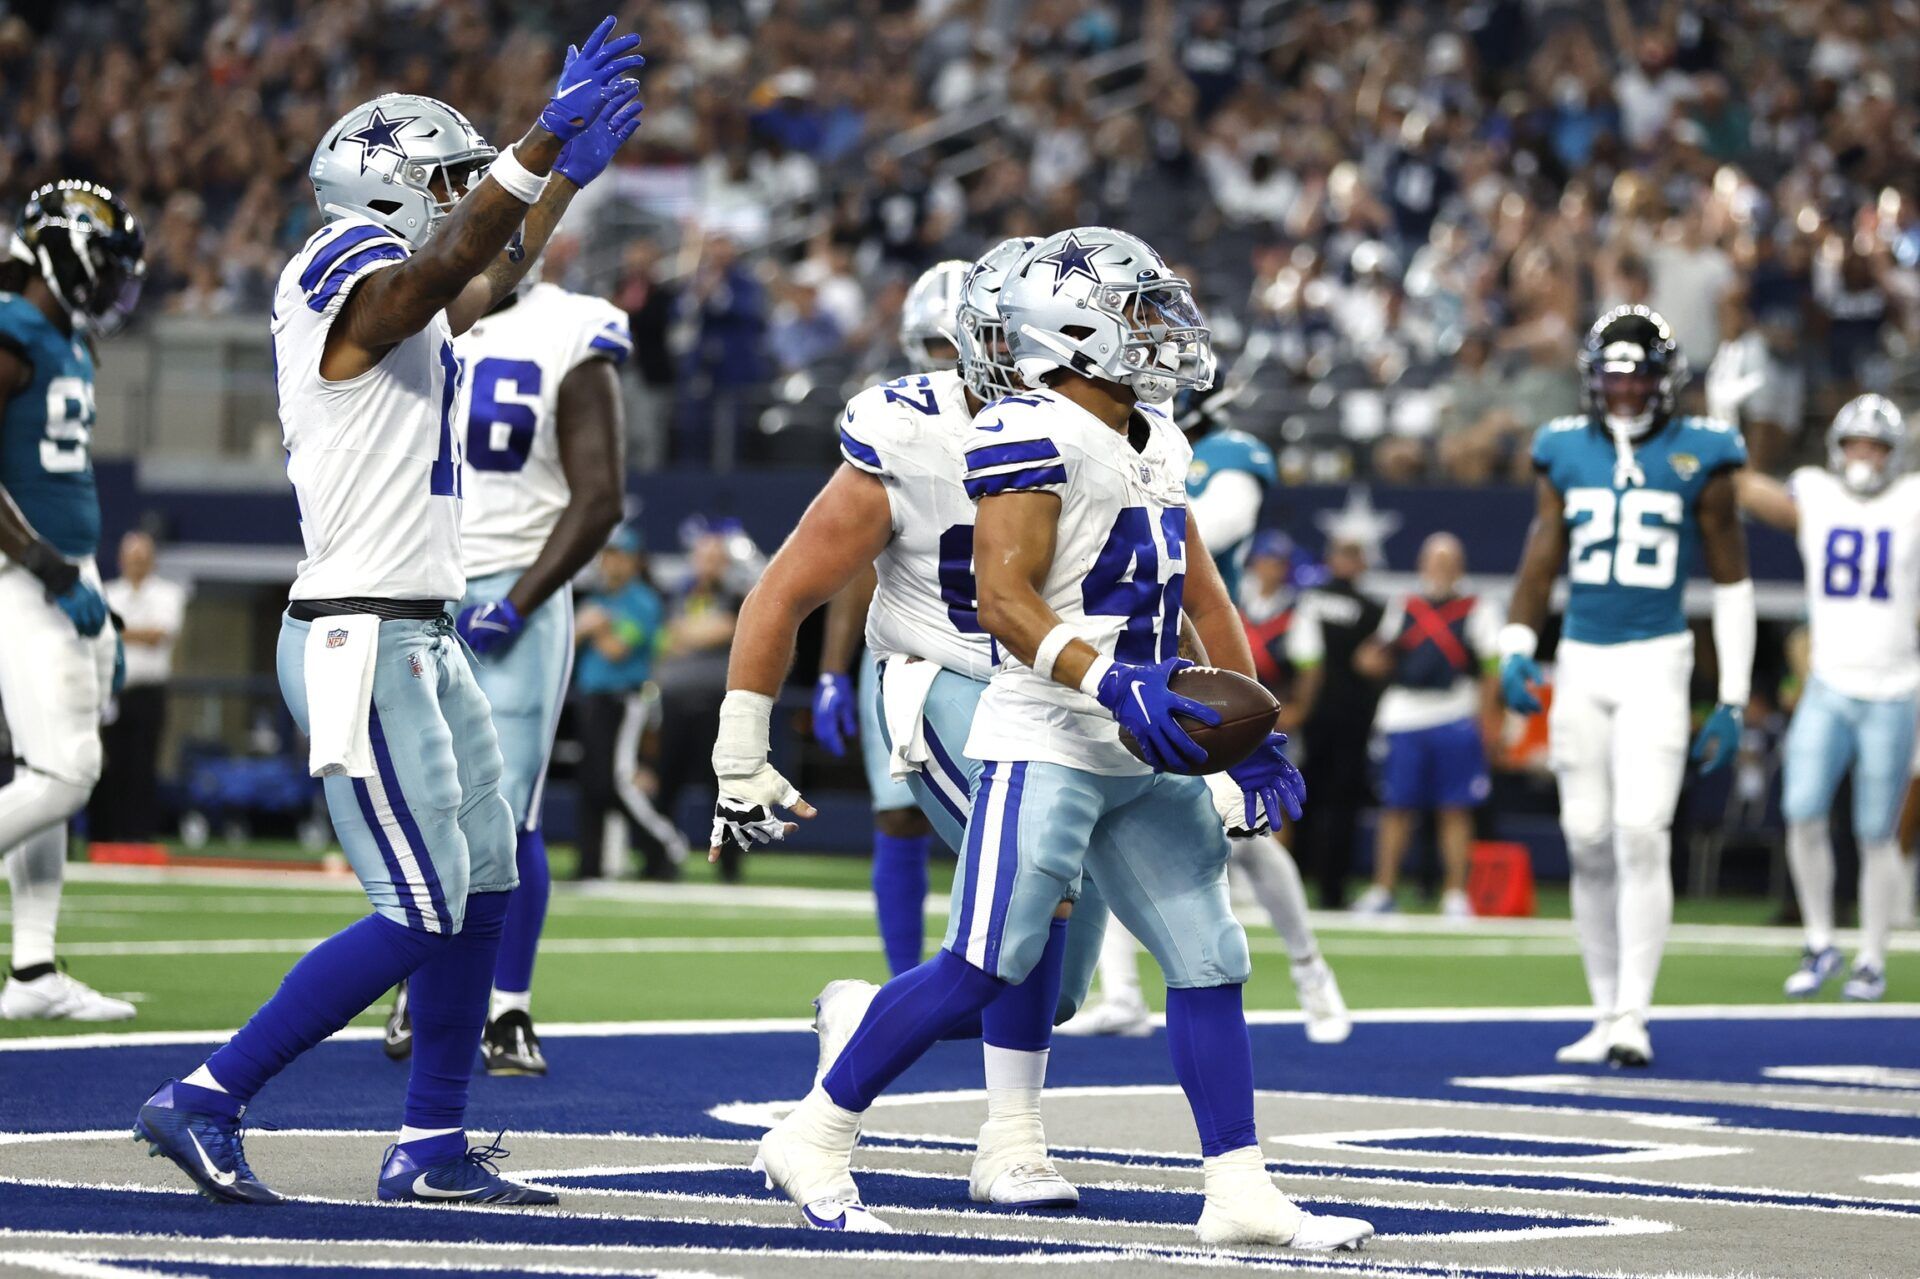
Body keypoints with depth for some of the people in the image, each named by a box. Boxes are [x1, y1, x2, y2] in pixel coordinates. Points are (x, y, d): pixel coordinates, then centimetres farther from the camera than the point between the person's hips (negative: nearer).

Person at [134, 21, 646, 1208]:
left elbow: (491, 279, 38)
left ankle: (434, 1148, 18)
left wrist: (569, 171, 42)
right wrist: (541, 146, -47)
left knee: (485, 886, 12)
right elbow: (443, 267, -37)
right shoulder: (357, 277, -14)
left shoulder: (410, 304, 15)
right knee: (421, 914, -11)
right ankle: (205, 1103, -6)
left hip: (424, 641, 10)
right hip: (362, 644, -10)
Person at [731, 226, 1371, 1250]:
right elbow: (1004, 598, -22)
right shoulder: (1035, 436, -13)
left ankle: (1239, 1192, 10)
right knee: (984, 967, -10)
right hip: (1047, 744, -9)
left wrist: (1253, 735, 16)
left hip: (1148, 760, 9)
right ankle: (813, 1139, 2)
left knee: (1209, 964, 5)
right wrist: (1111, 684, -34)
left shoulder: (1158, 445, 15)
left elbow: (1203, 598, 21)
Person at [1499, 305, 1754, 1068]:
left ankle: (1633, 1017, -10)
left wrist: (1733, 701, 0)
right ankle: (1606, 1014, 12)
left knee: (1641, 835, -14)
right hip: (1579, 662, 4)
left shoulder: (1698, 458, -1)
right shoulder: (1566, 453, 8)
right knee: (1588, 843, 4)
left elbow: (1731, 582, 3)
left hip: (1655, 662, -4)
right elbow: (1540, 560, 12)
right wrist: (1515, 651, -4)